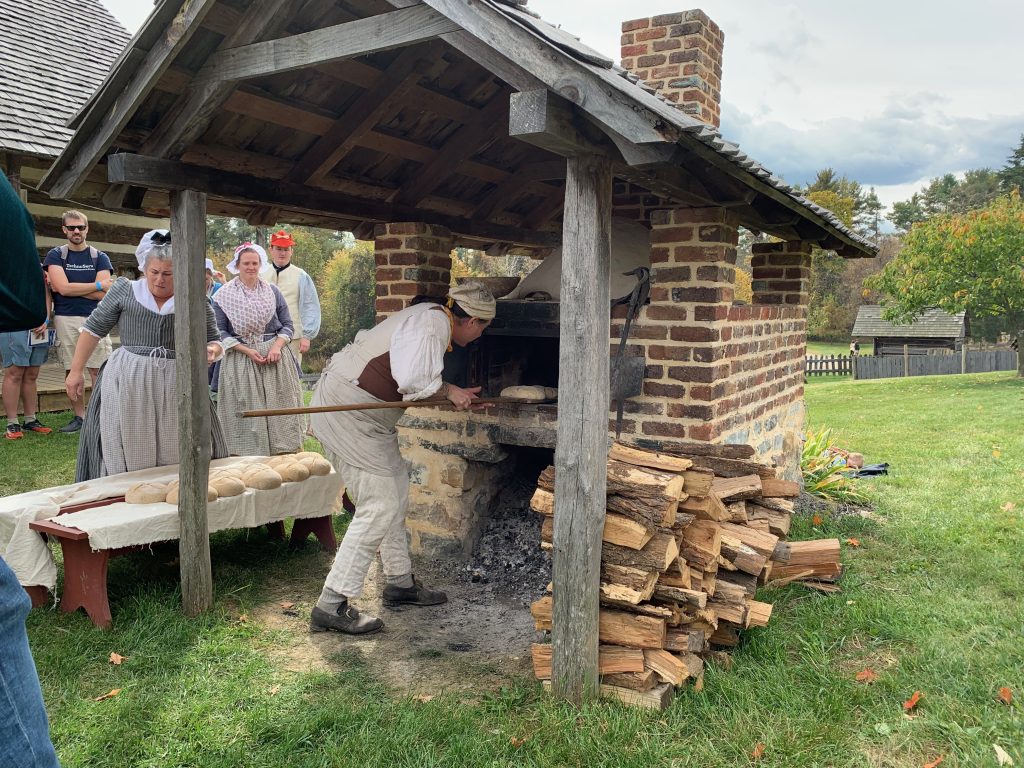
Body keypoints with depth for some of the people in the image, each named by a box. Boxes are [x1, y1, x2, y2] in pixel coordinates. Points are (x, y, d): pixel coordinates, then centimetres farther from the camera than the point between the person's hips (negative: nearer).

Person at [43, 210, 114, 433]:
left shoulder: (100, 257, 8)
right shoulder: (55, 255, 8)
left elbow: (103, 294, -5)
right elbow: (63, 288, -7)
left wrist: (69, 288, -7)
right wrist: (98, 284, -4)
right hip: (65, 319, 1)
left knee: (98, 370, -5)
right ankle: (79, 416, 13)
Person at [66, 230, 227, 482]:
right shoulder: (124, 291, 4)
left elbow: (214, 341, 11)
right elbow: (93, 328, 10)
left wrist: (212, 350, -13)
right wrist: (77, 370, 8)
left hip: (175, 385, 1)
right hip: (126, 384, 0)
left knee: (177, 459, 3)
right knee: (126, 457, 4)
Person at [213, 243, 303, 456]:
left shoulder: (272, 291, 9)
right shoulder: (224, 295, 2)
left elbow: (287, 324, 8)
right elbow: (220, 331, -1)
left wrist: (277, 346, -10)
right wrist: (247, 351, -12)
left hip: (275, 357, 2)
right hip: (240, 360, -2)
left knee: (279, 407, 0)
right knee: (246, 410, -2)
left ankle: (283, 451, 6)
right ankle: (247, 460, 2)